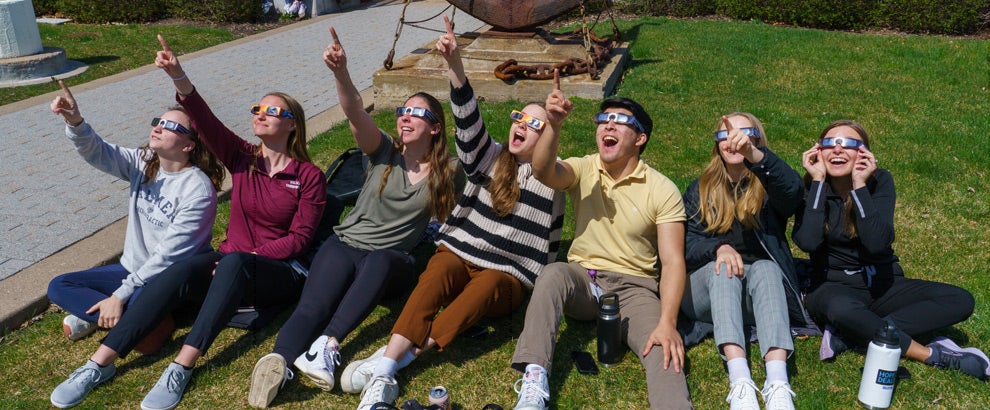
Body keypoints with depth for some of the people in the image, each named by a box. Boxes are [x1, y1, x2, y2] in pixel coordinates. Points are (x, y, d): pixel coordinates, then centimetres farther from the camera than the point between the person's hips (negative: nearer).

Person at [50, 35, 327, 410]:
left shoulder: (309, 176, -3)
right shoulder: (242, 158, 8)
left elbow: (300, 238, -8)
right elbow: (206, 121, -10)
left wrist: (249, 255, -19)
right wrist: (178, 77, -26)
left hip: (278, 274, -4)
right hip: (231, 264, 4)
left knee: (232, 263, -37)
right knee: (181, 271, -28)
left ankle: (182, 367, -40)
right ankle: (100, 363, -28)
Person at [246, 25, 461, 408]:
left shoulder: (446, 172, 3)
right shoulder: (384, 152, 1)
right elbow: (356, 114, -17)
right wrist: (340, 72, -35)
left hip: (392, 261, -1)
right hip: (345, 244, 1)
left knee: (380, 261, -40)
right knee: (311, 308, -29)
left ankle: (327, 345, -52)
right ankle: (277, 362, -55)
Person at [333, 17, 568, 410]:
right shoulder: (490, 158, 7)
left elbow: (550, 238, 7)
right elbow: (468, 119, -10)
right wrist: (454, 63, -25)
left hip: (505, 276, -1)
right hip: (459, 253, 2)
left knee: (485, 286, -36)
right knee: (440, 271, -33)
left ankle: (397, 358, -48)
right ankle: (383, 371, -48)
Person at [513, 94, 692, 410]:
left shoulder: (663, 190, -4)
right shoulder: (583, 170, 1)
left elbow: (672, 261, -12)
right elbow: (543, 172, -23)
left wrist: (668, 323, -27)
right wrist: (552, 124, -42)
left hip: (633, 286, -1)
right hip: (581, 280, 1)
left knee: (664, 349, -30)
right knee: (553, 273, -32)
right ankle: (534, 381, -37)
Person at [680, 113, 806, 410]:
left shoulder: (768, 187, 3)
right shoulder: (701, 190, 10)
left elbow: (792, 189, -24)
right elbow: (685, 244, -1)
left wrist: (754, 155, -43)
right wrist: (719, 247, -24)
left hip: (758, 295, -1)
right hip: (706, 289, 1)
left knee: (765, 267, -31)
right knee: (723, 267, -30)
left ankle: (778, 384, -49)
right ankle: (739, 381, -48)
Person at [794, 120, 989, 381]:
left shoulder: (879, 181, -6)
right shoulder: (811, 187, -8)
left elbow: (877, 242, -22)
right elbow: (808, 242, -28)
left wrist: (859, 185, -23)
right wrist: (818, 181, -22)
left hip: (881, 284, 3)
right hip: (834, 286, -3)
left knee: (961, 301, -18)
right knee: (842, 308, -39)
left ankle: (847, 335, -27)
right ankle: (932, 355, -20)